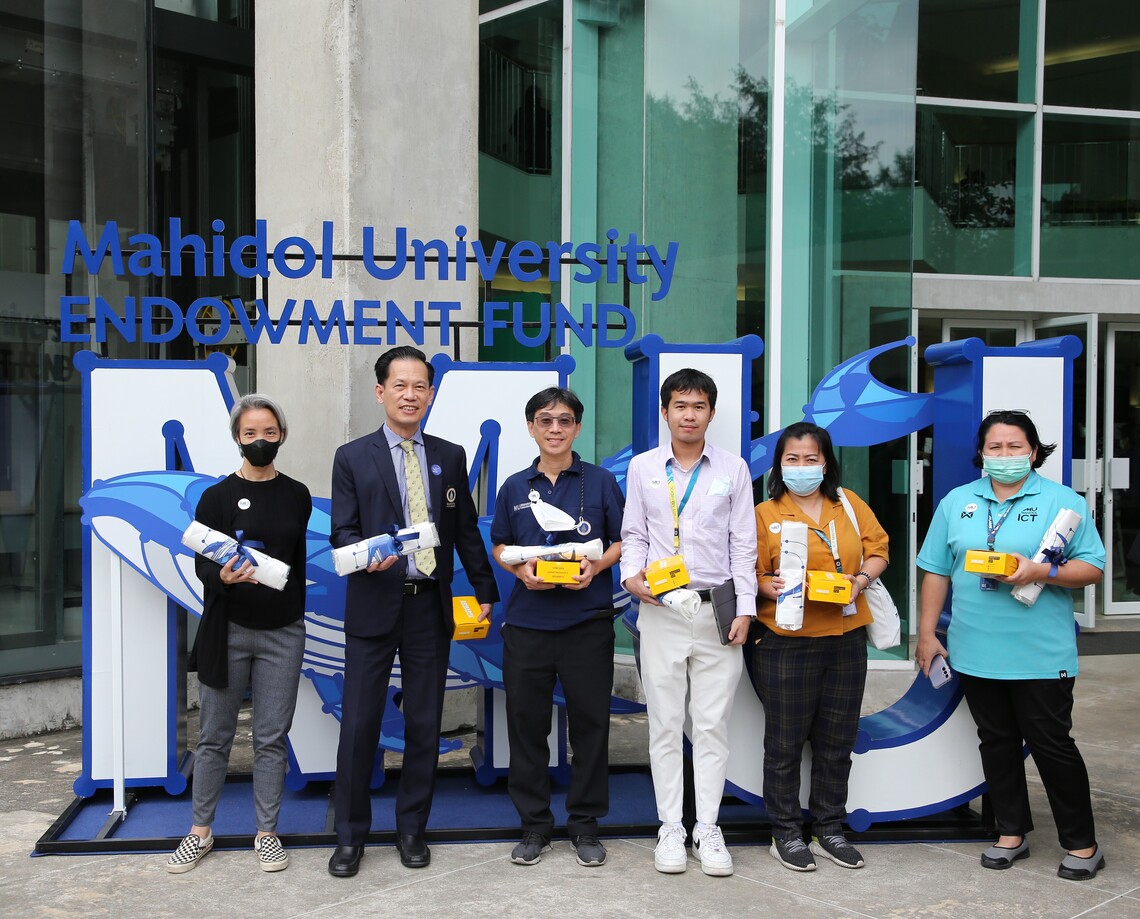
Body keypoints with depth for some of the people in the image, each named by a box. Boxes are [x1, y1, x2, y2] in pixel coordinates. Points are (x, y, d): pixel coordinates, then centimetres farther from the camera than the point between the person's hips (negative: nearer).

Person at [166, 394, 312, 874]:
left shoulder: (297, 496, 5)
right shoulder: (218, 496, -2)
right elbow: (201, 564, -5)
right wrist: (224, 576, -26)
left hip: (282, 632, 2)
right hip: (228, 631, -1)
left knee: (271, 737, 5)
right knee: (215, 735, 7)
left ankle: (267, 833, 16)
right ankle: (200, 830, 22)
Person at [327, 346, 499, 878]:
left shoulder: (450, 457, 10)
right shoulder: (352, 458, 2)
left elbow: (466, 530, 12)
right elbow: (342, 531, -3)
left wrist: (485, 591, 10)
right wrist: (367, 551, -24)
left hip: (431, 607, 3)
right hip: (374, 606, -2)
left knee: (424, 724, 9)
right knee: (359, 723, 0)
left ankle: (412, 830, 22)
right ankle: (350, 836, 14)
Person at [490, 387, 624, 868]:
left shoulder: (601, 482, 4)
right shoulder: (515, 487, 10)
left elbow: (622, 541, 6)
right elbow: (499, 546, 15)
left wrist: (596, 566, -13)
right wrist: (521, 569, -5)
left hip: (587, 621, -2)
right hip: (527, 621, 2)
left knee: (589, 720, 3)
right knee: (526, 721, 5)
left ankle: (585, 823, 17)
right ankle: (534, 824, 18)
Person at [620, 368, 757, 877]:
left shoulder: (733, 469, 5)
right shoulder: (642, 467, 6)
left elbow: (743, 543, 5)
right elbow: (634, 534, 9)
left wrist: (745, 609, -2)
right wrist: (632, 576, -10)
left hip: (717, 609, 0)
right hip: (661, 611, 0)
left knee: (713, 724, 3)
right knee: (665, 724, 4)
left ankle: (708, 829, 13)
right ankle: (670, 829, 14)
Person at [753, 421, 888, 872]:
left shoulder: (849, 503, 7)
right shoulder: (764, 514, -3)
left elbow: (877, 548, 12)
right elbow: (751, 574, -4)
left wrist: (862, 579, -7)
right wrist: (771, 587, -24)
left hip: (846, 638, 4)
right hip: (786, 644, -3)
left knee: (836, 742, 13)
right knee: (785, 743, 4)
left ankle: (829, 830, 27)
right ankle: (786, 833, 19)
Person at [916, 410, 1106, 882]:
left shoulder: (1063, 502, -1)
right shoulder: (956, 502, 8)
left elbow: (1091, 568, -4)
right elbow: (936, 572, 9)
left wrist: (1040, 572, -21)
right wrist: (927, 634, 6)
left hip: (1042, 654, -4)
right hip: (976, 652, 4)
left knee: (1052, 744, 1)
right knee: (996, 742, 13)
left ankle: (1081, 843, 16)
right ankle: (1011, 833, 26)